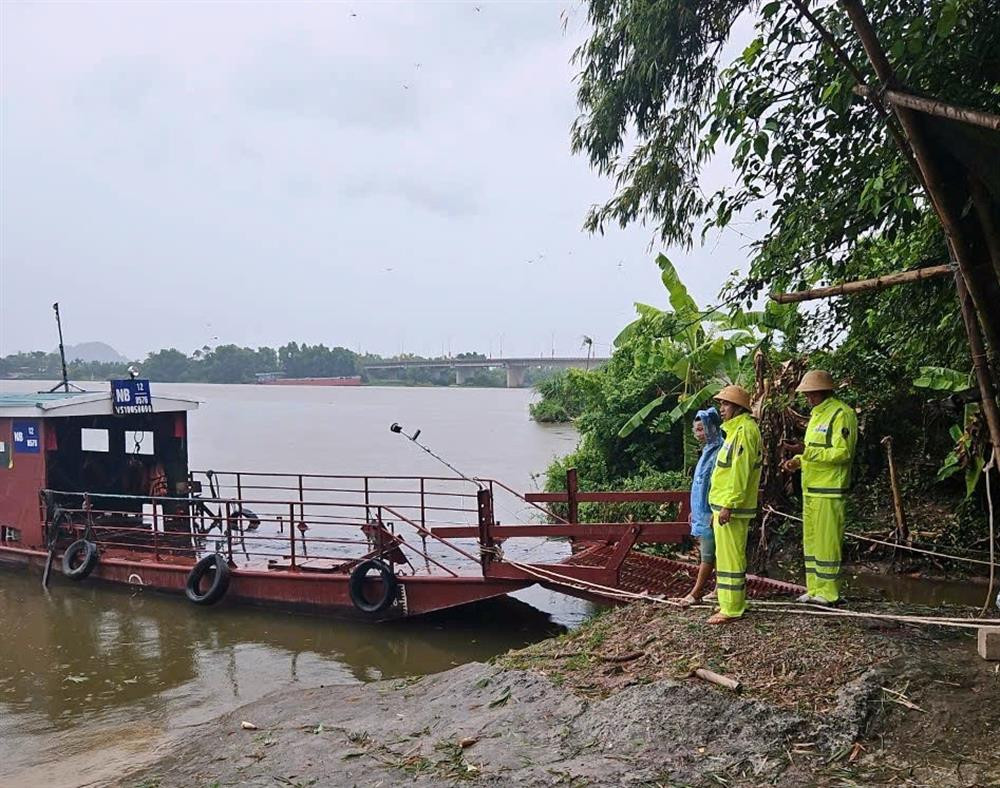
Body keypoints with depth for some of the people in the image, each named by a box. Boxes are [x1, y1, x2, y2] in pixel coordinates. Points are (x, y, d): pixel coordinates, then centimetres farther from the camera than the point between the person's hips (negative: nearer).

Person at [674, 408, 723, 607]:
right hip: (701, 510, 9)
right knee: (712, 553, 12)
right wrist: (694, 511, 21)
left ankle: (696, 593, 1)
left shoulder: (718, 452, -15)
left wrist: (715, 513, -22)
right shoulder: (707, 451, 15)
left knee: (708, 553, -2)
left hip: (711, 512, -9)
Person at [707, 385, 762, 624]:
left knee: (730, 557, -6)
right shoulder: (735, 429, 18)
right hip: (724, 505, 10)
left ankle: (731, 609, 0)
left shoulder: (744, 430, -15)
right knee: (727, 555, 16)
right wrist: (718, 507, 22)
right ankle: (732, 601, 25)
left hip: (732, 507, -10)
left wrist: (728, 506, -23)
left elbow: (740, 472, -22)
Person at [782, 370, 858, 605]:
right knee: (811, 539, 13)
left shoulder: (841, 414, -12)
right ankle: (814, 588, 21)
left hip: (829, 490, -10)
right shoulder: (817, 414, 18)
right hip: (810, 488, 10)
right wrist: (797, 461, 9)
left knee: (827, 540, -5)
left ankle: (828, 592, 3)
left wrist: (805, 452, -24)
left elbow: (842, 453, -19)